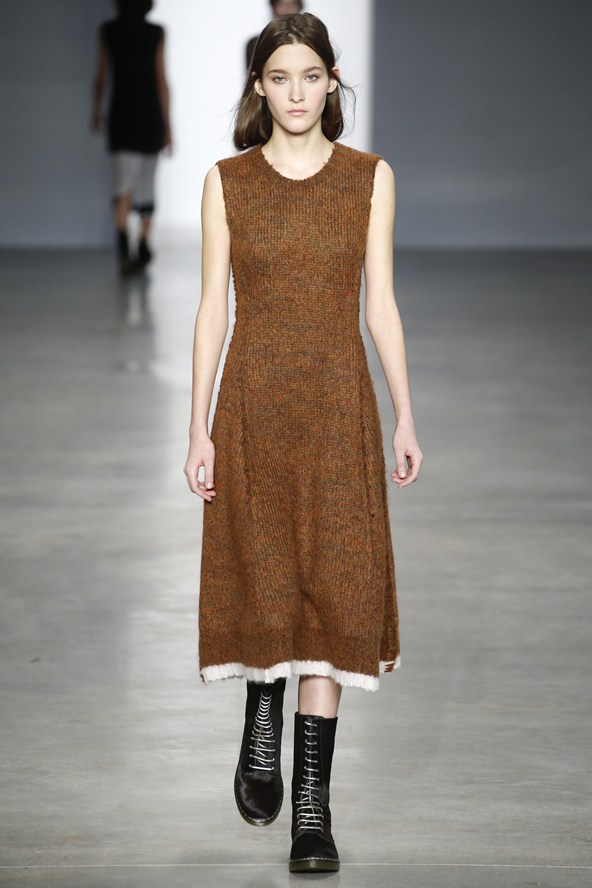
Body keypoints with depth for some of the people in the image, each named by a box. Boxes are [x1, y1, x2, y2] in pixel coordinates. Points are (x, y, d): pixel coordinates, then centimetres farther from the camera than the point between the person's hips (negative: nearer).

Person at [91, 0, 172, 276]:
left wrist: (96, 111, 21)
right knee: (146, 184, 16)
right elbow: (161, 81, -6)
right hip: (150, 116, 0)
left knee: (124, 185, -6)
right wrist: (167, 127, -2)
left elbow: (101, 76, 5)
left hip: (121, 116, 0)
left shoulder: (108, 31, 0)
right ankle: (144, 247, 21)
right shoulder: (156, 33, -4)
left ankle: (123, 242, -28)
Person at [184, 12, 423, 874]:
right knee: (263, 582, 4)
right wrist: (200, 427, -2)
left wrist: (406, 417, 2)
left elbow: (381, 303, 5)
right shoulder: (227, 182, 3)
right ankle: (261, 733, 34)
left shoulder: (370, 178, 4)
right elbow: (213, 308, 2)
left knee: (331, 594, -5)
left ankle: (311, 810, -1)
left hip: (339, 402, 0)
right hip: (252, 405, 0)